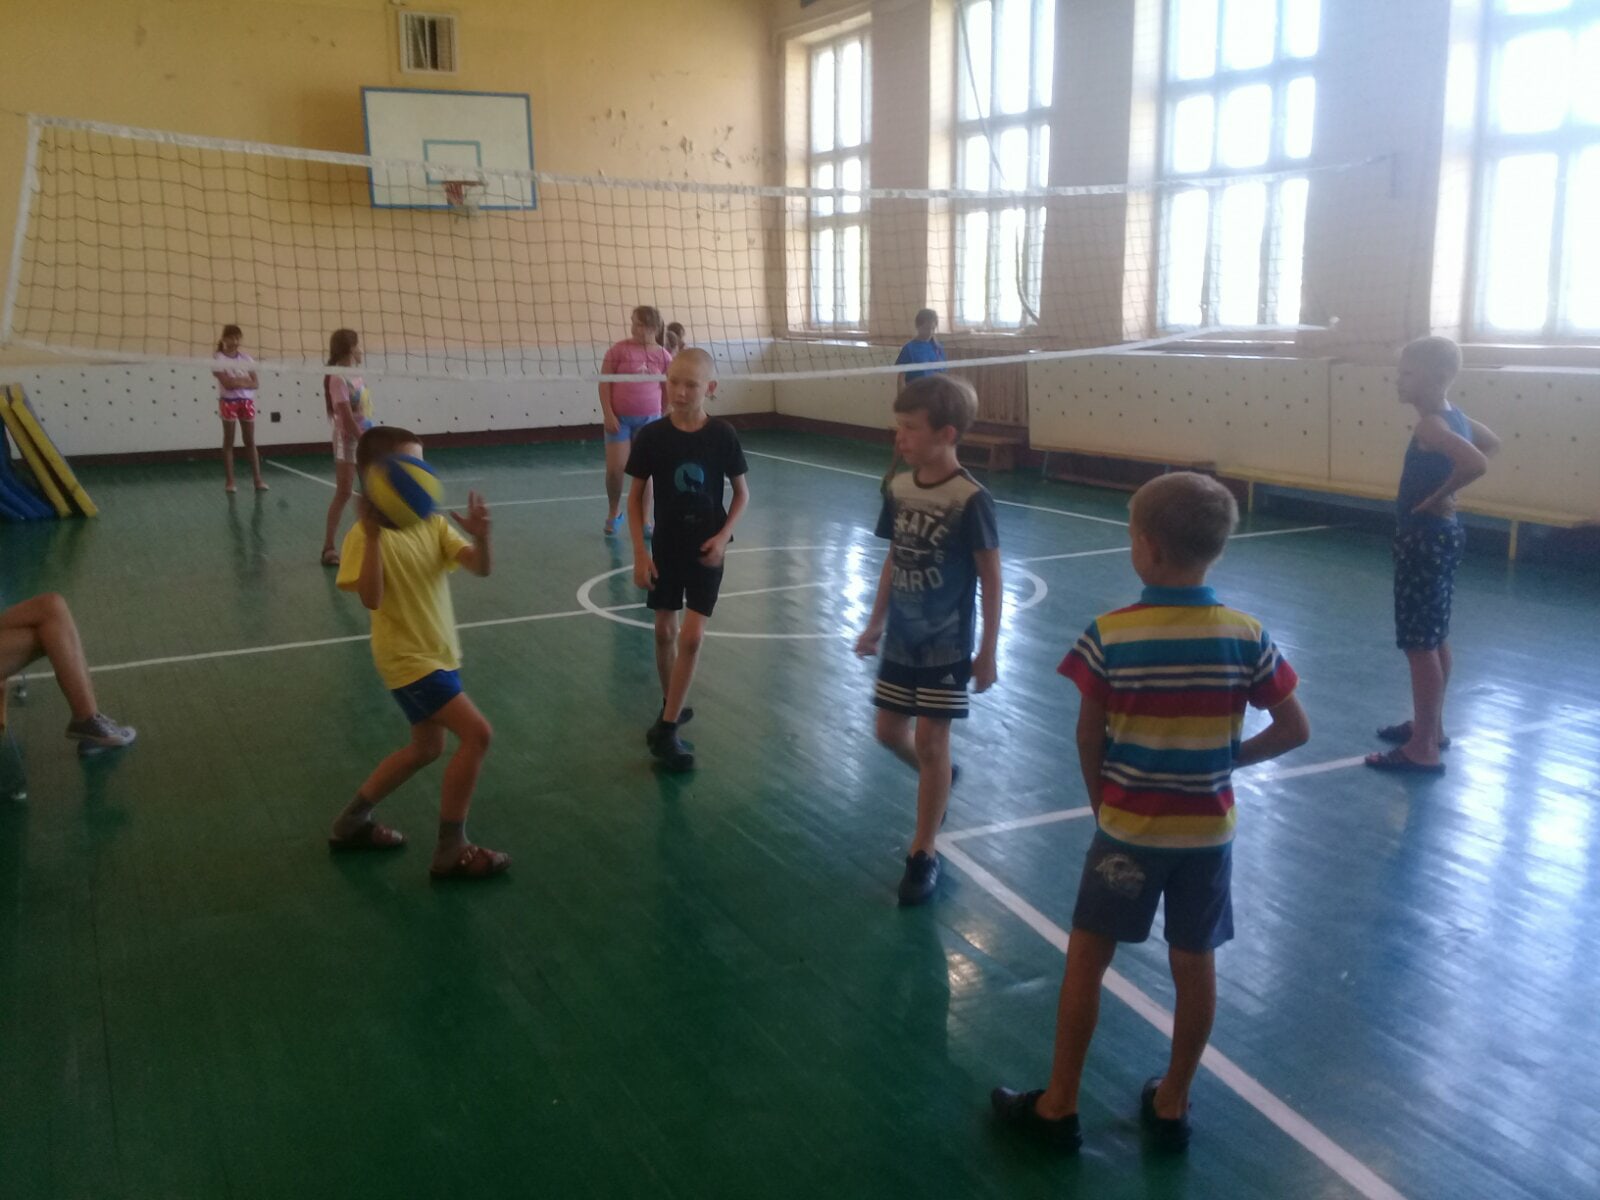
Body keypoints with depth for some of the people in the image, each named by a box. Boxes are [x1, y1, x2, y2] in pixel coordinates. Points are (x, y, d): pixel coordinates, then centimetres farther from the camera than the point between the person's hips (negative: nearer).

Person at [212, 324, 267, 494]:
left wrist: (238, 382, -15)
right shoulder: (218, 358, -6)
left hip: (246, 401, 4)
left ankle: (258, 479, 8)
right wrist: (245, 380, -10)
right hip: (228, 401, -4)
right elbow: (227, 383, -17)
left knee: (250, 442, 5)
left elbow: (256, 383, -1)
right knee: (228, 442, 2)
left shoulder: (246, 358, 7)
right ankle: (229, 481, 5)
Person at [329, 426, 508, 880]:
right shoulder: (365, 536, -16)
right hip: (409, 659, -8)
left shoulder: (433, 523, 2)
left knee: (426, 747, 21)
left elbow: (481, 568, -8)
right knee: (476, 734, -15)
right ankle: (451, 851, -4)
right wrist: (373, 536, -35)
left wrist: (480, 535, -28)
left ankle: (352, 823, 37)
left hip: (438, 653, 8)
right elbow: (371, 598, -29)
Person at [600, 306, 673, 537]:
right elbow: (604, 383, -4)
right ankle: (614, 512, 21)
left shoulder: (663, 356, 1)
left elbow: (668, 390, 11)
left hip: (649, 419, 2)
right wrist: (608, 414, -11)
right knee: (615, 468, -4)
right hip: (620, 418, -1)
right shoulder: (619, 350, -5)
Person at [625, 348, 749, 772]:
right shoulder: (652, 436, -9)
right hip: (666, 547, 2)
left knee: (692, 637, -7)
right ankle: (672, 708, 34)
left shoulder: (722, 435, -10)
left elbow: (742, 493, 0)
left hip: (706, 548, -1)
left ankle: (667, 729, 1)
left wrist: (723, 535, -13)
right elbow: (636, 496, -1)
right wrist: (640, 552, -7)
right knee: (664, 631, 11)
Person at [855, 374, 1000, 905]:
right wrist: (876, 622, 13)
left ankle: (923, 855, 14)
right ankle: (939, 781, 45)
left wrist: (987, 652, -12)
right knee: (890, 732, 14)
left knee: (931, 742, 0)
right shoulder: (898, 488, -1)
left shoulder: (970, 500, -19)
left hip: (947, 646, -6)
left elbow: (991, 579, -13)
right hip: (902, 640, 6)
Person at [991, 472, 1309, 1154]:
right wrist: (1230, 758, 11)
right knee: (1194, 966, 16)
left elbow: (1089, 737, -8)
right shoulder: (1246, 638, -9)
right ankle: (1173, 1105, 31)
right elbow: (1295, 730, -4)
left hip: (1128, 828, -2)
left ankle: (1058, 1106, 22)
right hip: (1209, 831, 3)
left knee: (1087, 957, 11)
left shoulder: (1109, 636, -17)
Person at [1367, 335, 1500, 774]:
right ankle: (1430, 727, 32)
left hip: (1426, 536, -10)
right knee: (1435, 639, 19)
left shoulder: (1430, 425, -21)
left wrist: (1439, 494, -22)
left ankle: (1422, 750, 1)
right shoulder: (1453, 415, 7)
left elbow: (1476, 463, -36)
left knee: (1419, 644, -4)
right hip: (1443, 532, 10)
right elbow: (1491, 442, 26)